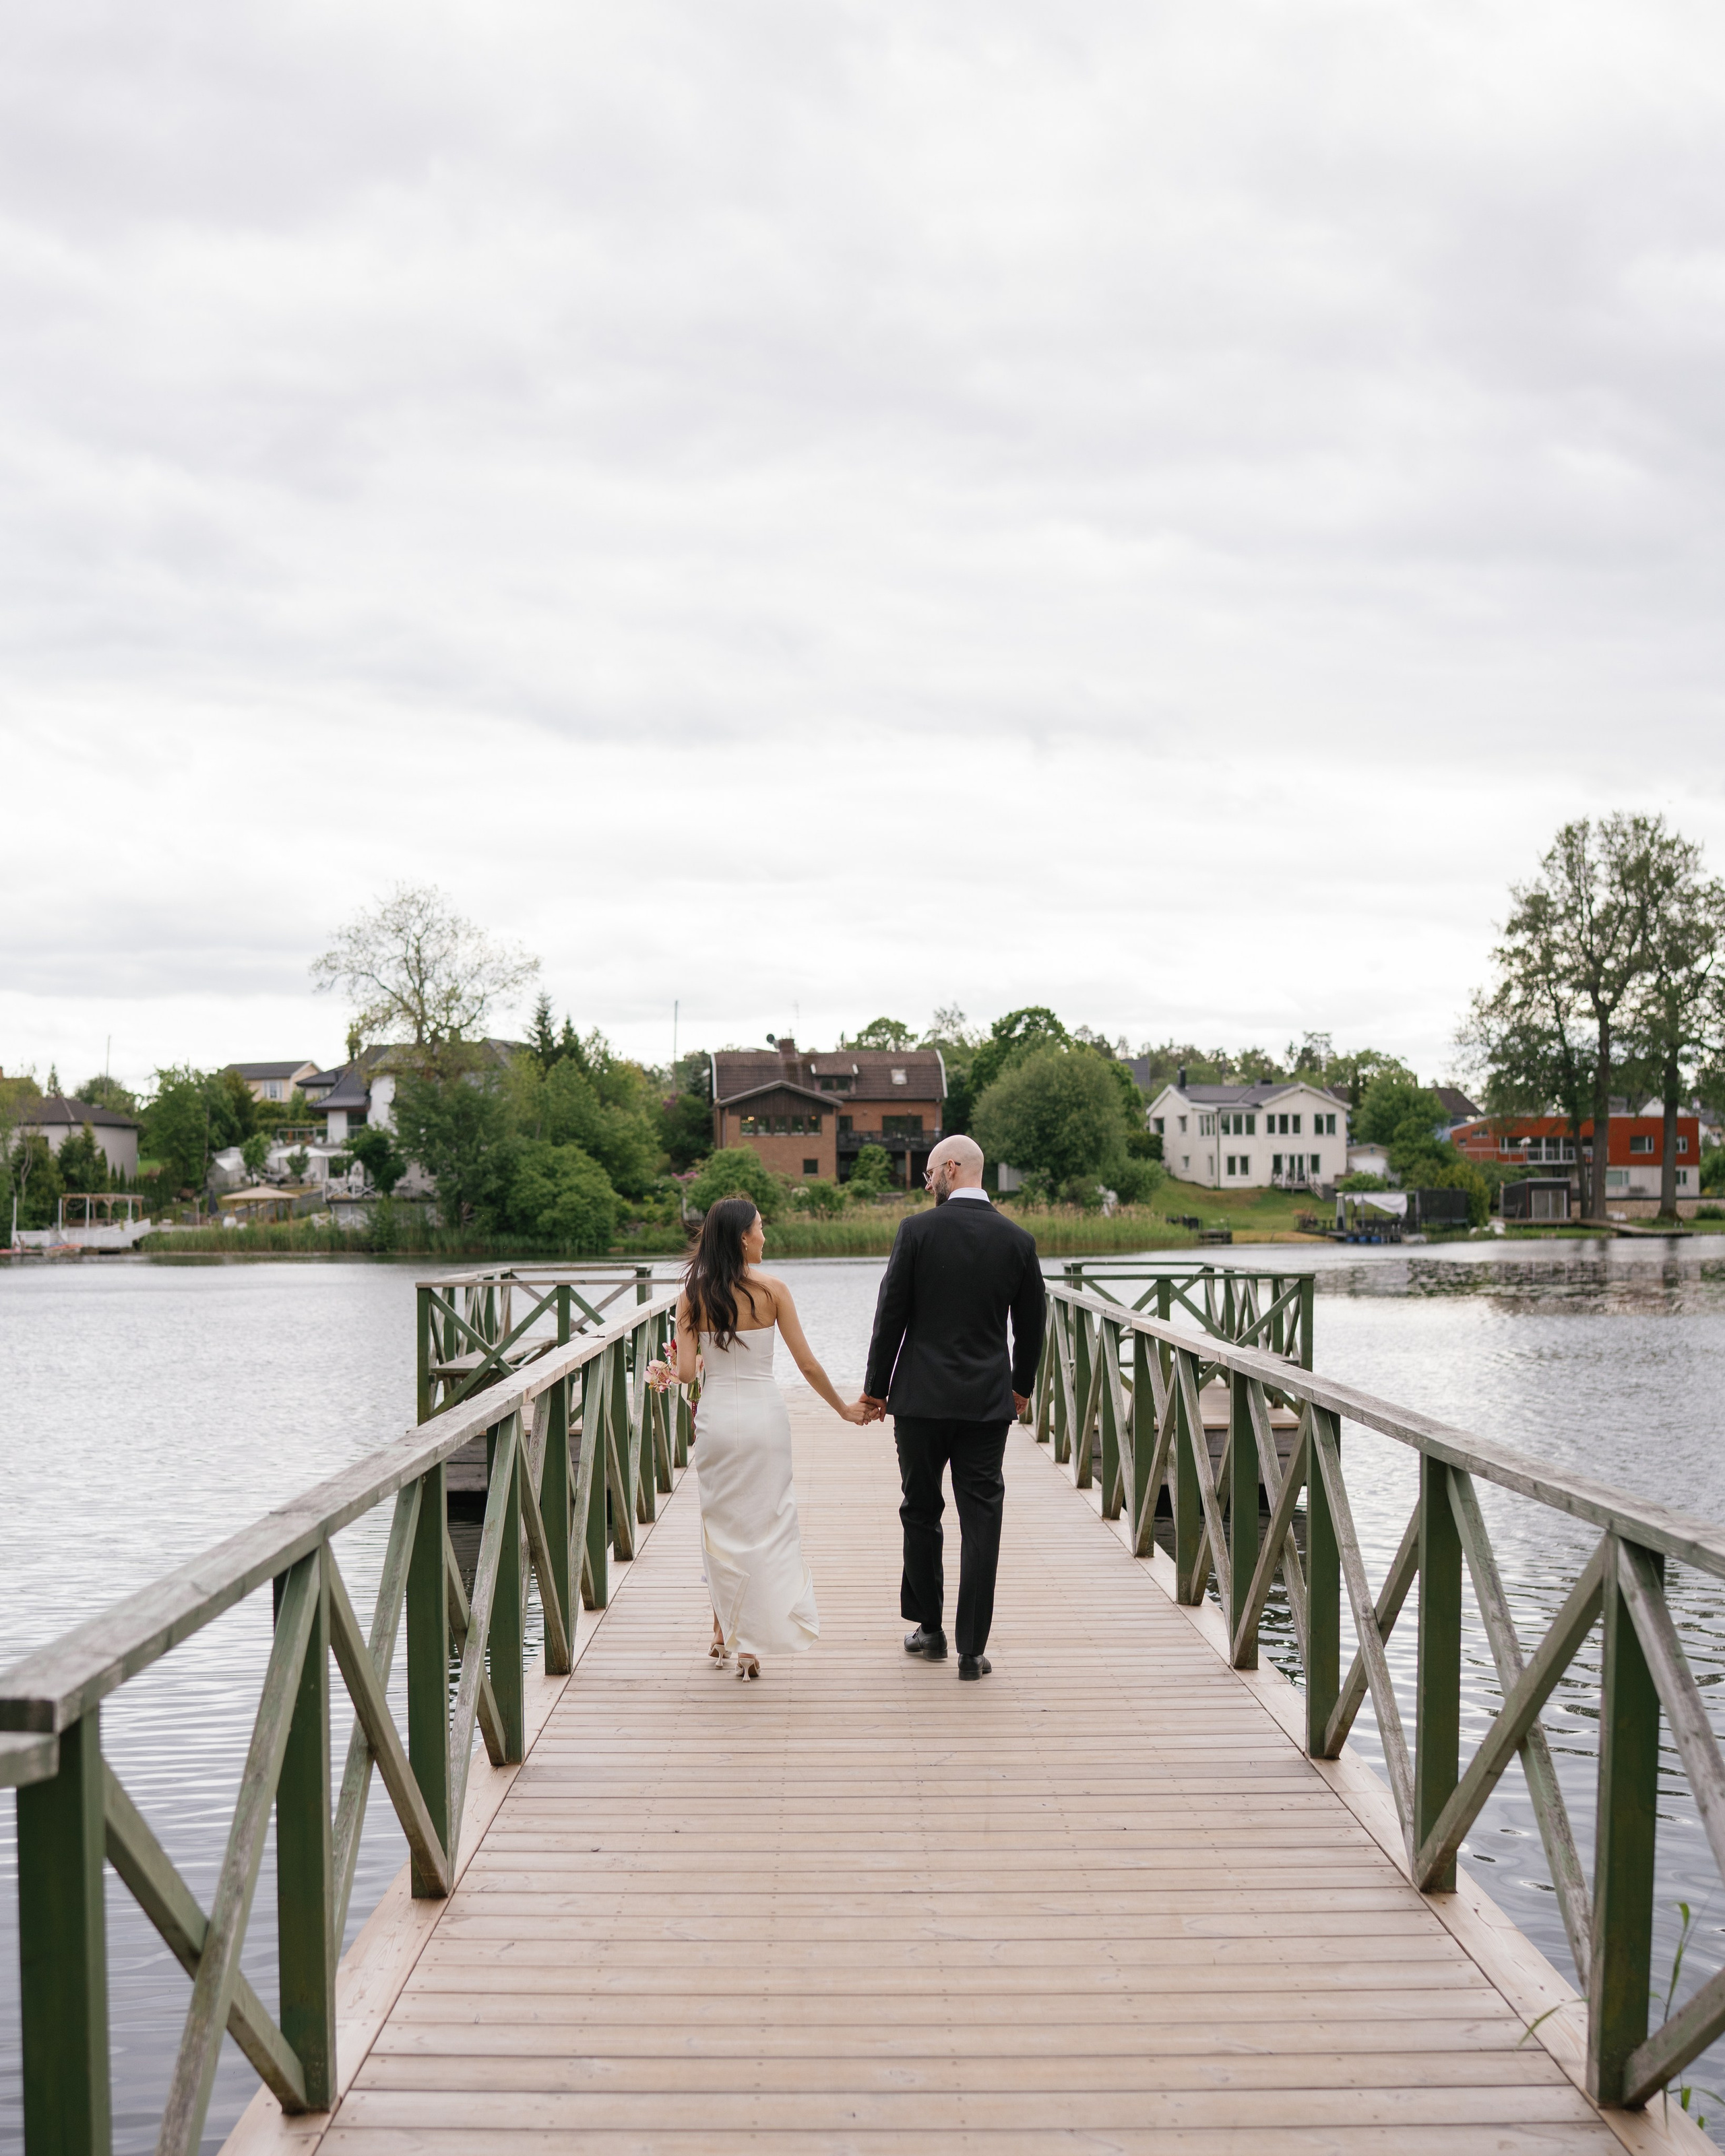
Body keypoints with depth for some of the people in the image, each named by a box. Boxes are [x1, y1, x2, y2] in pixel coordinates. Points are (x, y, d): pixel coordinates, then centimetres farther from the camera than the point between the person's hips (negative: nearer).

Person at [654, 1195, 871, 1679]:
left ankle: (724, 1634, 23)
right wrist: (844, 1408, 9)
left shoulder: (692, 1294, -2)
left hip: (715, 1417, 2)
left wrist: (664, 1370, 19)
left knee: (720, 1525, 15)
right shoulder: (771, 1289, -7)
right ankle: (751, 1644, 8)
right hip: (764, 1416, -2)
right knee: (765, 1525, 6)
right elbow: (807, 1364, -5)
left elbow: (686, 1371, -5)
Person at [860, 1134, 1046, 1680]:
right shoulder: (1017, 1240, 1)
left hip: (921, 1397, -2)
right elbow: (1032, 1323, 9)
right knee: (981, 1523, 3)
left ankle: (930, 1630, 22)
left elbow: (891, 1315, -7)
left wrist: (875, 1389, 3)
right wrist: (1021, 1387, 25)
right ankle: (971, 1650, 2)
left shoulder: (917, 1230, -8)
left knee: (921, 1514, 13)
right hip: (987, 1402, 2)